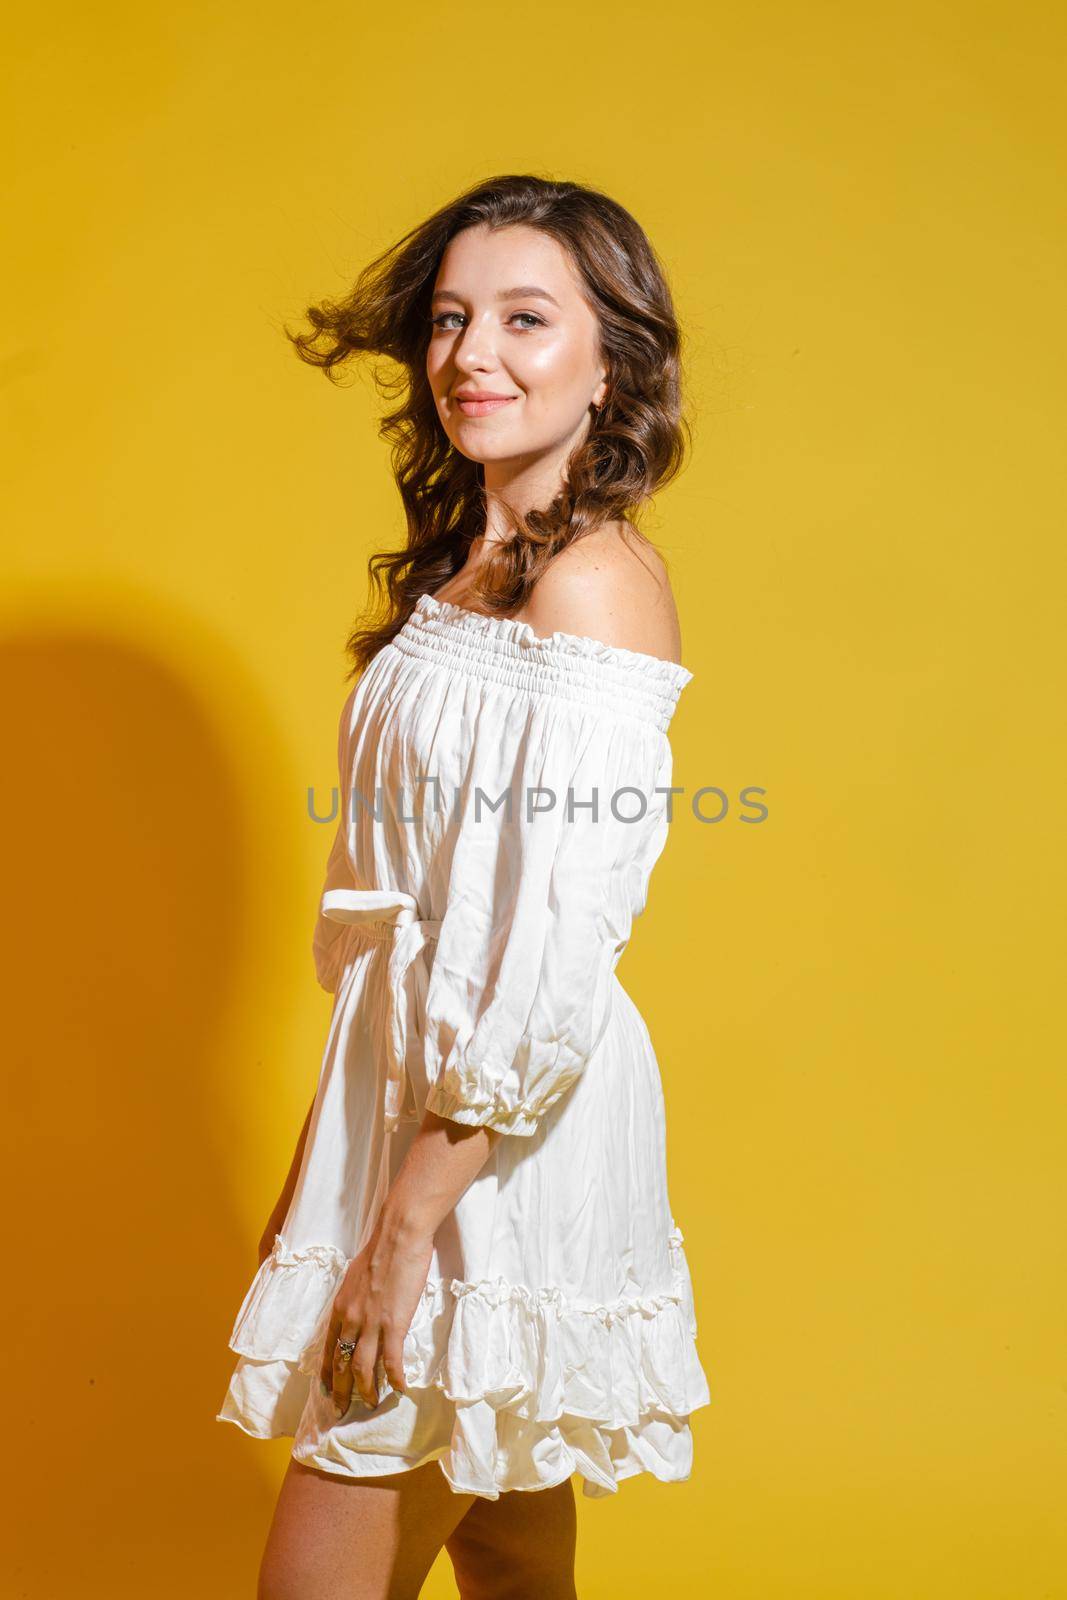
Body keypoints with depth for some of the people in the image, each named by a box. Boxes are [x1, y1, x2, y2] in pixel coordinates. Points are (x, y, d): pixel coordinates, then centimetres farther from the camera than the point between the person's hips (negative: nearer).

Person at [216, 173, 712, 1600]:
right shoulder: (464, 563, 11)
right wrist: (326, 1157, 17)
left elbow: (559, 959, -21)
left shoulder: (595, 580, -16)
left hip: (505, 1131, -8)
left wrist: (405, 1218, -19)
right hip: (412, 1088, 8)